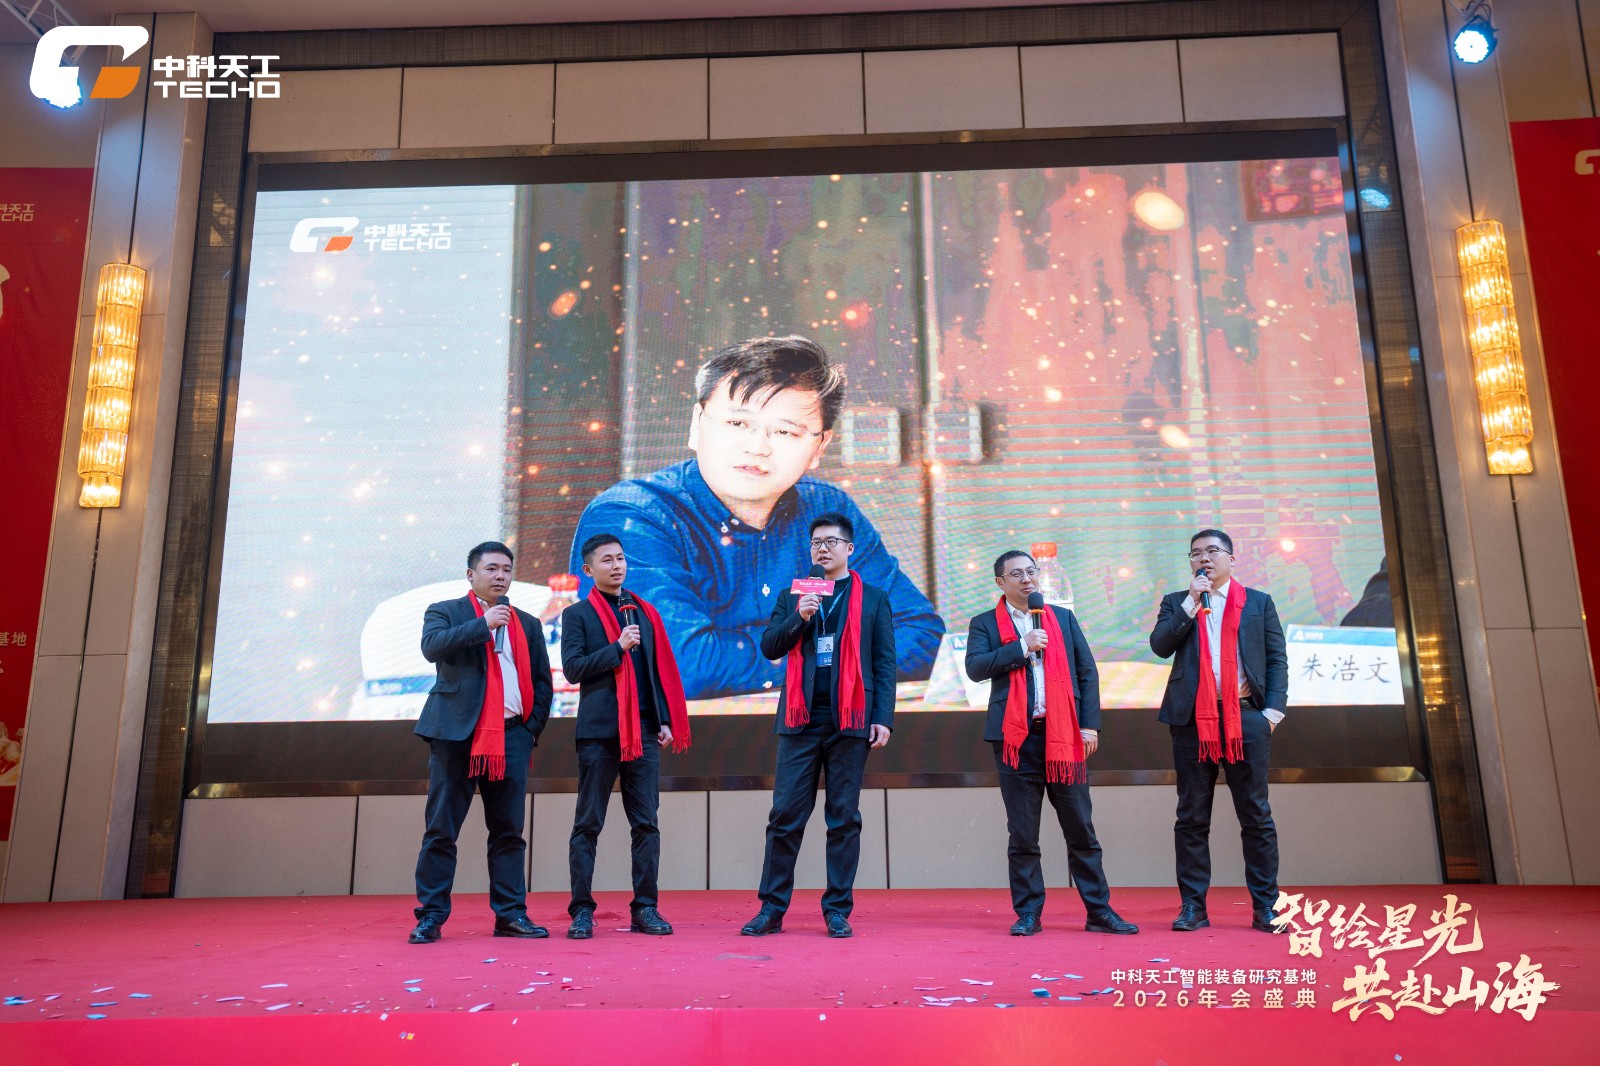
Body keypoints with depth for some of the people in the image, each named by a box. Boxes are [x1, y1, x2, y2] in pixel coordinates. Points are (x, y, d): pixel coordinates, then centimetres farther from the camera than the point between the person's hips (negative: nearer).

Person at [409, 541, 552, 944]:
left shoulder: (527, 624, 18)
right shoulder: (444, 612, 8)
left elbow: (542, 681, 18)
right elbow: (432, 647, -13)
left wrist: (532, 728, 7)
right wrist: (483, 624, -15)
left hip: (511, 736, 3)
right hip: (457, 733, -3)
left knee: (508, 831, 5)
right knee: (441, 830, 0)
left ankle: (511, 914, 11)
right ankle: (430, 916, 7)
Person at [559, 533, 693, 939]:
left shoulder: (646, 613, 16)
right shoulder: (578, 614, 5)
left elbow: (662, 670, 13)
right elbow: (573, 668, -7)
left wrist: (666, 721, 6)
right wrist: (618, 647, -13)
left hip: (644, 730, 3)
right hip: (599, 730, -3)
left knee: (646, 823, 4)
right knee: (588, 825, 2)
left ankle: (645, 908, 10)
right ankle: (582, 910, 8)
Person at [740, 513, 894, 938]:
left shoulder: (873, 599, 9)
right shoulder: (792, 596, 15)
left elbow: (884, 663, 5)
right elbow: (769, 647, 7)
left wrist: (884, 717, -4)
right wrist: (798, 617, -9)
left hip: (849, 722, -1)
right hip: (800, 720, 2)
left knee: (844, 818, 3)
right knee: (785, 815, 1)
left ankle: (838, 911, 11)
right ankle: (771, 909, 8)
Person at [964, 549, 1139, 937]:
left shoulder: (1064, 618, 14)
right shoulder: (985, 624, 7)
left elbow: (1087, 672, 10)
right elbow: (975, 668, -9)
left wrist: (1090, 725, 1)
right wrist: (1022, 647, -13)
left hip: (1063, 733, 2)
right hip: (1016, 735, -1)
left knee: (1081, 829, 5)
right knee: (1022, 834, 4)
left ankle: (1099, 911, 12)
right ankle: (1028, 914, 13)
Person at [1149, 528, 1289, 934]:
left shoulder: (1259, 602, 11)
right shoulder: (1177, 603, 13)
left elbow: (1277, 658, 7)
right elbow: (1160, 645, -4)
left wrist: (1273, 710, -3)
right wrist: (1191, 602, -7)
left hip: (1245, 717, 0)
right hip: (1193, 719, 1)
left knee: (1256, 815, 2)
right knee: (1192, 817, 3)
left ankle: (1265, 907, 9)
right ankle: (1193, 906, 9)